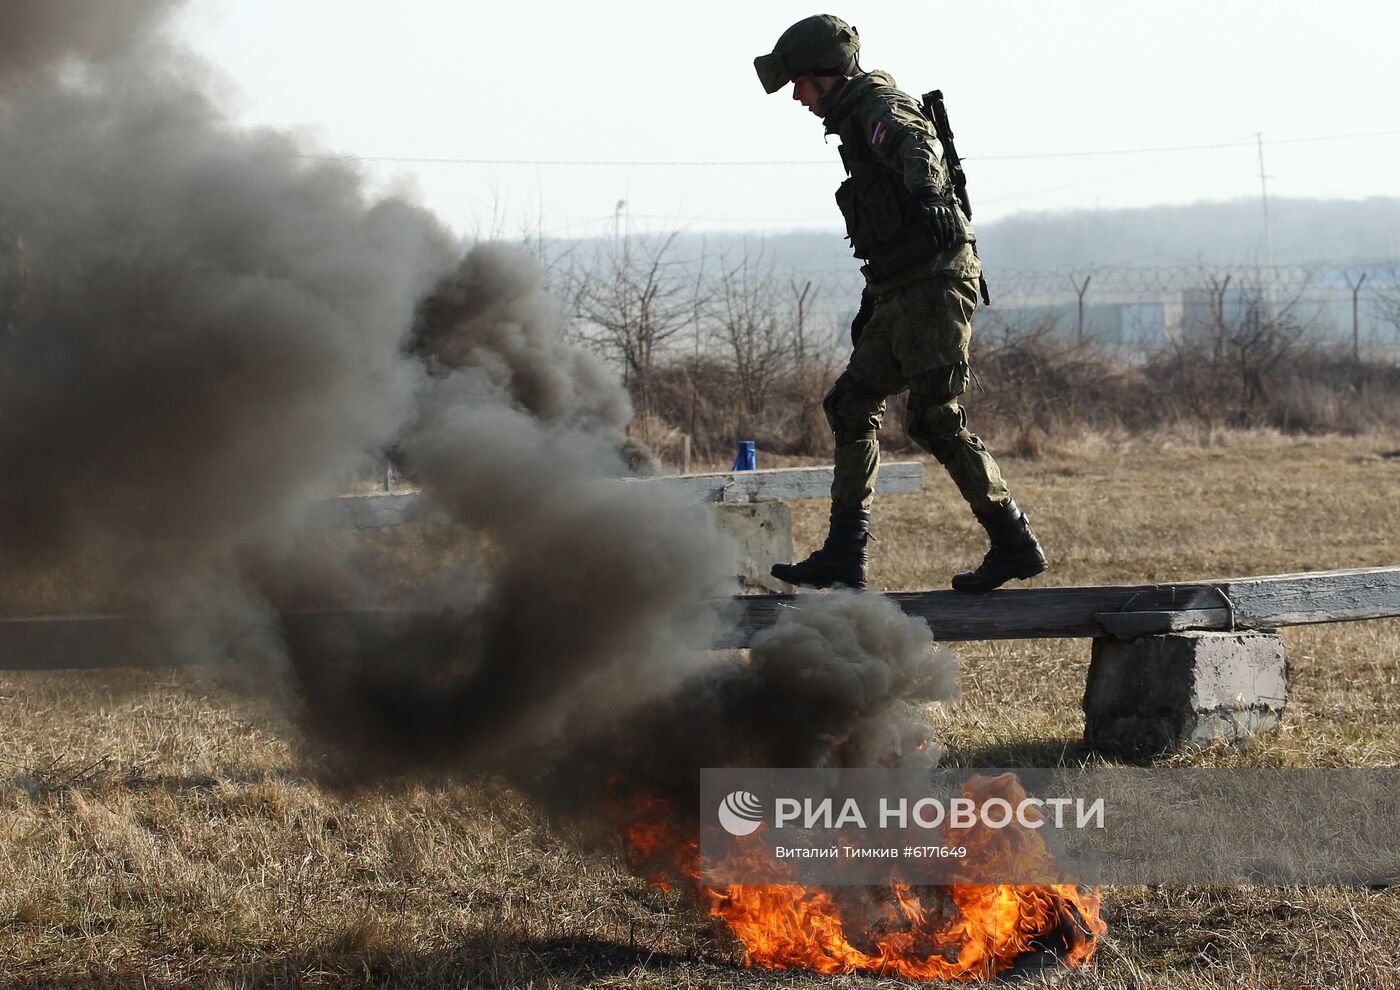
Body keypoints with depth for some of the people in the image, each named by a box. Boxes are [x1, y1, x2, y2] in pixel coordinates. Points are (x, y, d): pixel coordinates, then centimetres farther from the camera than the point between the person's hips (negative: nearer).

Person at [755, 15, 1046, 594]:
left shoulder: (880, 107, -9)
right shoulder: (857, 122, 22)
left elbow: (918, 146, -32)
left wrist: (927, 194, -53)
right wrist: (870, 303, 34)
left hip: (935, 283, -11)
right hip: (900, 296, 11)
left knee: (935, 421, -13)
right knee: (851, 407, 10)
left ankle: (1015, 545, -8)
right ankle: (844, 555, 11)